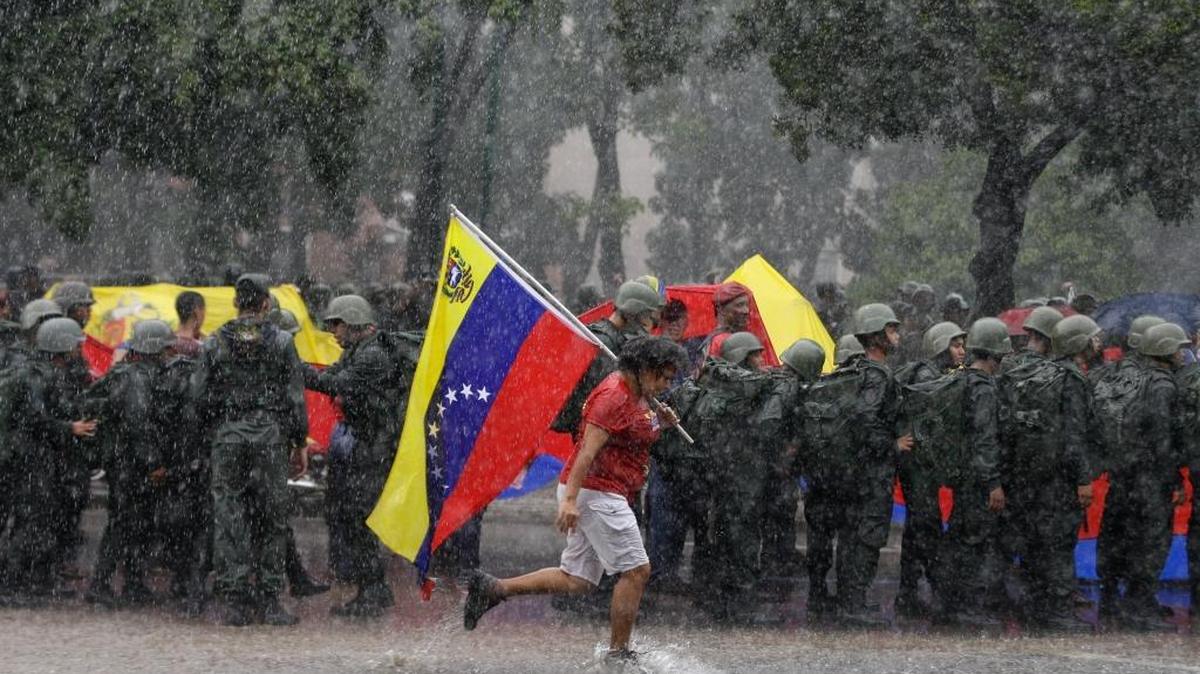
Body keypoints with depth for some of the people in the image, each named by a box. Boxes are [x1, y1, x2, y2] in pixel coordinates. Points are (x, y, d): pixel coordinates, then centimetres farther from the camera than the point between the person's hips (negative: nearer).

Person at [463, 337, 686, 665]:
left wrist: (661, 422, 10)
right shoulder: (613, 397, -16)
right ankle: (618, 654, -1)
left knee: (576, 580, 10)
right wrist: (570, 499, -31)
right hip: (595, 491, -10)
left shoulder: (639, 397, 14)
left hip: (602, 496, 10)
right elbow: (588, 450, -24)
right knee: (636, 570, -7)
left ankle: (491, 588, 12)